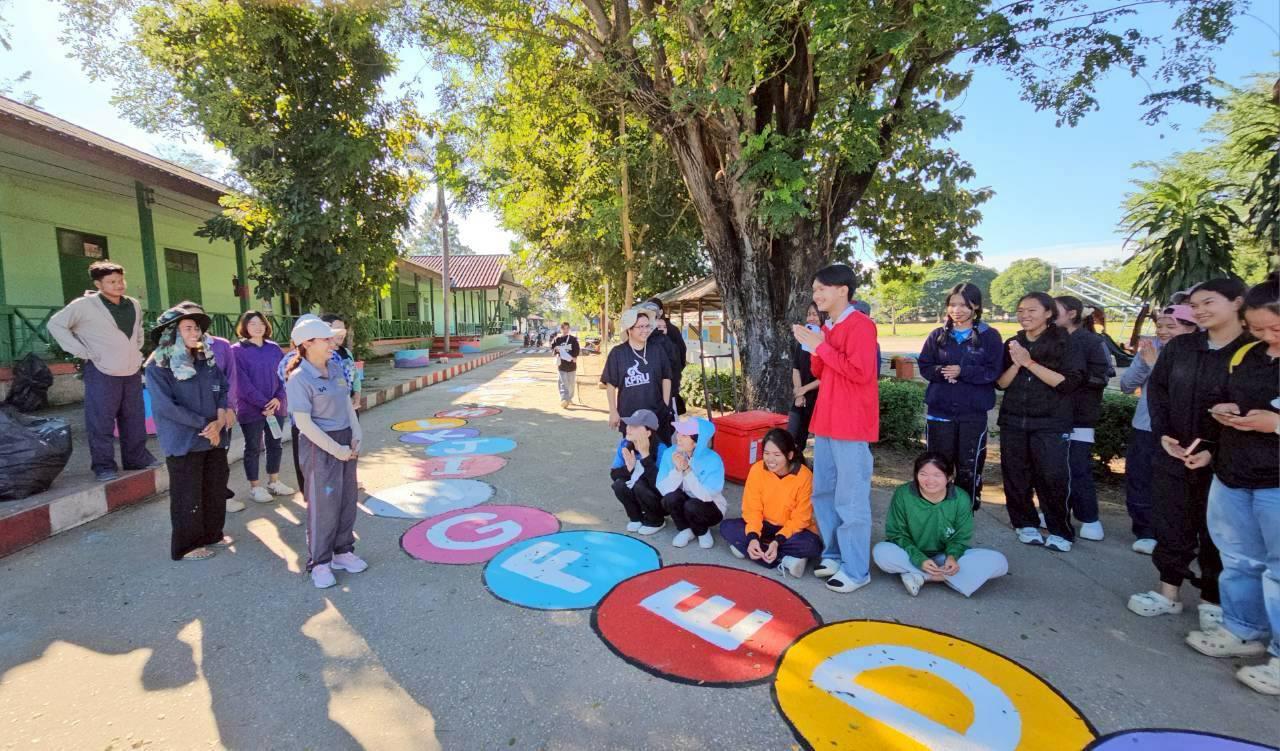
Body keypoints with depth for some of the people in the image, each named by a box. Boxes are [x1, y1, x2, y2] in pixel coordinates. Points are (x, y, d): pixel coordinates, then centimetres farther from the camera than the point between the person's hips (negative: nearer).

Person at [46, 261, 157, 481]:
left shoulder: (134, 305, 8)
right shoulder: (84, 305, -8)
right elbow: (56, 324, -3)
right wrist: (82, 352, -10)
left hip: (132, 372, 5)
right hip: (102, 374, -5)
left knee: (135, 420, 12)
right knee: (101, 423, -2)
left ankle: (137, 458, 22)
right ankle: (104, 466, 7)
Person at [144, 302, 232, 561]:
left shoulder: (207, 359, 7)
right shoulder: (158, 365, -10)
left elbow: (224, 390, 6)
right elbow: (165, 406, -17)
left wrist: (220, 421, -11)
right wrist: (205, 423, -16)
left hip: (215, 438, 6)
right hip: (183, 442, -5)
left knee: (216, 488, 14)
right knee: (187, 495, 5)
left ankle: (212, 534, 32)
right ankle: (186, 545, 21)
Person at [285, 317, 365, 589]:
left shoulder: (336, 368, 6)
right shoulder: (299, 378, -15)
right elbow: (304, 423, -17)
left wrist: (356, 437, 1)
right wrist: (336, 449, -15)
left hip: (345, 441, 7)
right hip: (319, 446, -7)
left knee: (347, 499, 14)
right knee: (323, 504, 2)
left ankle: (342, 551, 31)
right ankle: (319, 563, 19)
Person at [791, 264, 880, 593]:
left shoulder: (860, 325, -12)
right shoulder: (826, 327, 14)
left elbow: (861, 372, -22)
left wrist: (821, 347, -17)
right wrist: (814, 348, -2)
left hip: (851, 426, -9)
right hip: (825, 422, 9)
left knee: (851, 500, -2)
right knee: (823, 493, 15)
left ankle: (856, 570, 9)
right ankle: (834, 555, 28)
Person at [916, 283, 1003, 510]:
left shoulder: (990, 336, 1)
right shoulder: (938, 335, 8)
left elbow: (993, 372, -7)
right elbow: (924, 367, 4)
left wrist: (962, 371, -17)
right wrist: (941, 372, -15)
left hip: (974, 412, -2)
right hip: (939, 410, 2)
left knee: (969, 468, 6)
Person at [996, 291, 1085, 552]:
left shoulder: (1065, 343, -3)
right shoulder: (1012, 344, 9)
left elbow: (1067, 382, -13)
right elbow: (1000, 383, 7)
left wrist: (1030, 363, -16)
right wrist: (1016, 364, -11)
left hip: (1051, 423, -4)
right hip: (1013, 422, 4)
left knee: (1053, 478, -5)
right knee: (1016, 476, 6)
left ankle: (1061, 532, 11)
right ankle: (1026, 524, 21)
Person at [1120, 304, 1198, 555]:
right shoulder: (1149, 347, 2)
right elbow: (1126, 385, 0)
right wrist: (1143, 361, -14)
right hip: (1143, 430, 4)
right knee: (1138, 485, 9)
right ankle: (1146, 533, 23)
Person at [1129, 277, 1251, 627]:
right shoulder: (1178, 347, 5)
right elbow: (1156, 389, 7)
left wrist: (1213, 451, -16)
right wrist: (1163, 434, -6)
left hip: (1222, 461, -3)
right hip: (1171, 455, 3)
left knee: (1215, 529, 9)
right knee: (1171, 524, 11)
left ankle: (1213, 600, 25)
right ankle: (1169, 592, 24)